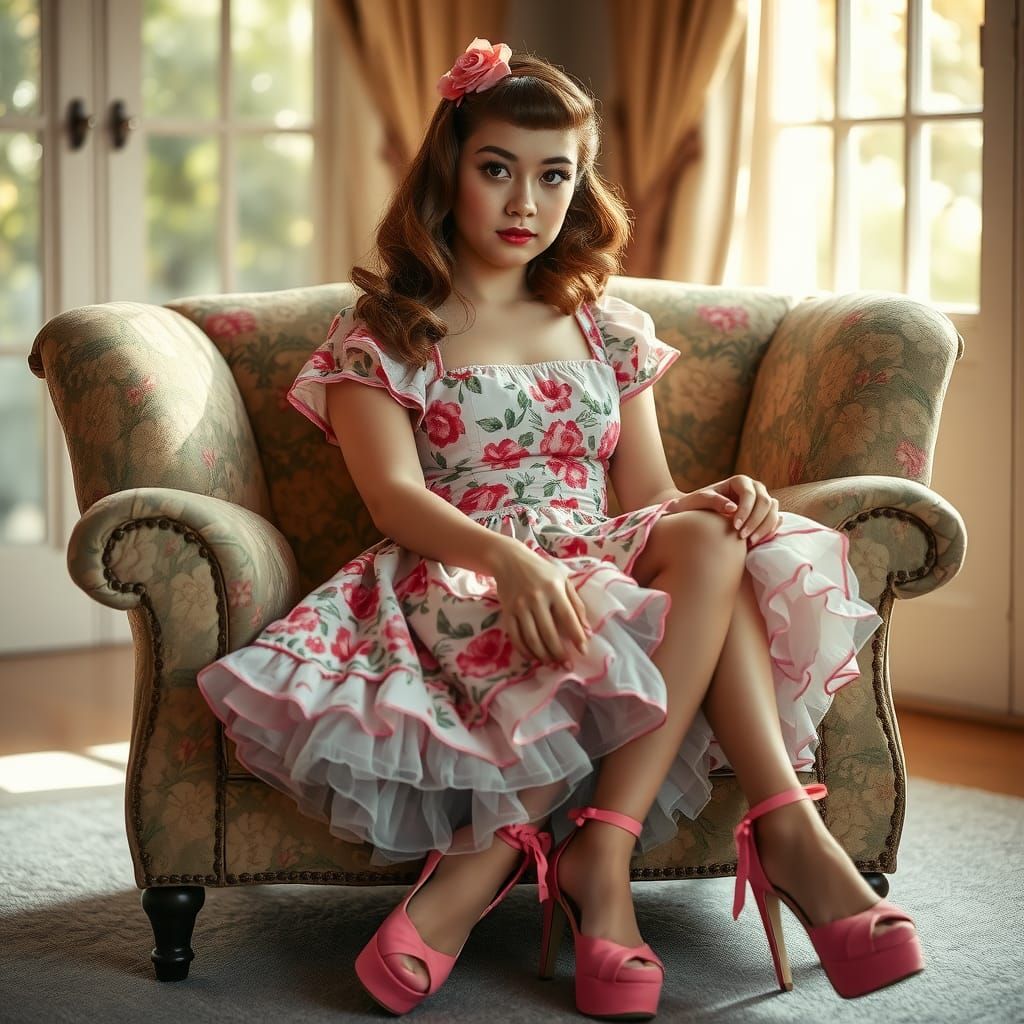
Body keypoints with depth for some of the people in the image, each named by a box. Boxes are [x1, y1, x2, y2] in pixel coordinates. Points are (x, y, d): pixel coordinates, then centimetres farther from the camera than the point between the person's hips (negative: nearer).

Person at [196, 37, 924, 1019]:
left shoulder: (608, 332, 22)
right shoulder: (381, 334, 8)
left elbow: (651, 496, 16)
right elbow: (395, 496, -8)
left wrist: (716, 501, -11)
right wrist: (505, 557, -30)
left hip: (598, 571, 5)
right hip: (454, 583, -5)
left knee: (705, 540, -32)